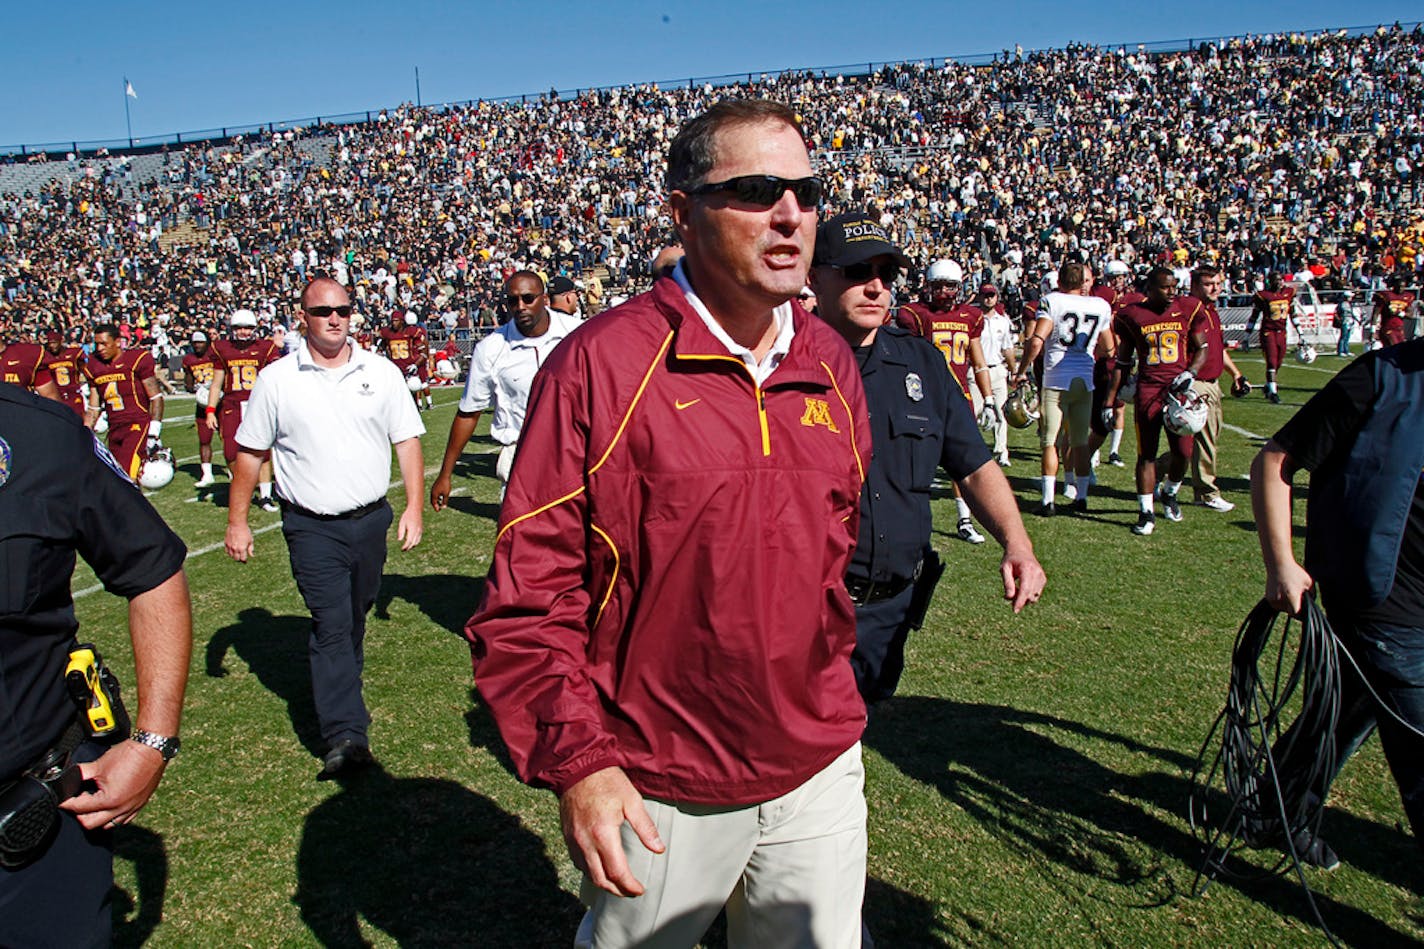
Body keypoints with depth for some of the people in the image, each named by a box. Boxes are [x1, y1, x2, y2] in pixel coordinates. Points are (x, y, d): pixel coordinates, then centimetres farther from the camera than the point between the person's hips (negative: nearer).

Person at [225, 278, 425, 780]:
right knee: (331, 625, -9)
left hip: (371, 519, 3)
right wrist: (237, 522, 5)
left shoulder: (381, 372, 3)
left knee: (355, 617, 16)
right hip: (312, 527, -2)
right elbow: (250, 454, 5)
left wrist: (414, 507, -1)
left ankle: (340, 695, 39)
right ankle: (346, 735, -11)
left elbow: (407, 441, 6)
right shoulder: (276, 380, -1)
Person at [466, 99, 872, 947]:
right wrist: (576, 760, -18)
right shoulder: (600, 364, -15)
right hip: (658, 794, -4)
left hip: (820, 768, 5)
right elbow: (530, 585, -14)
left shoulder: (832, 364, 3)